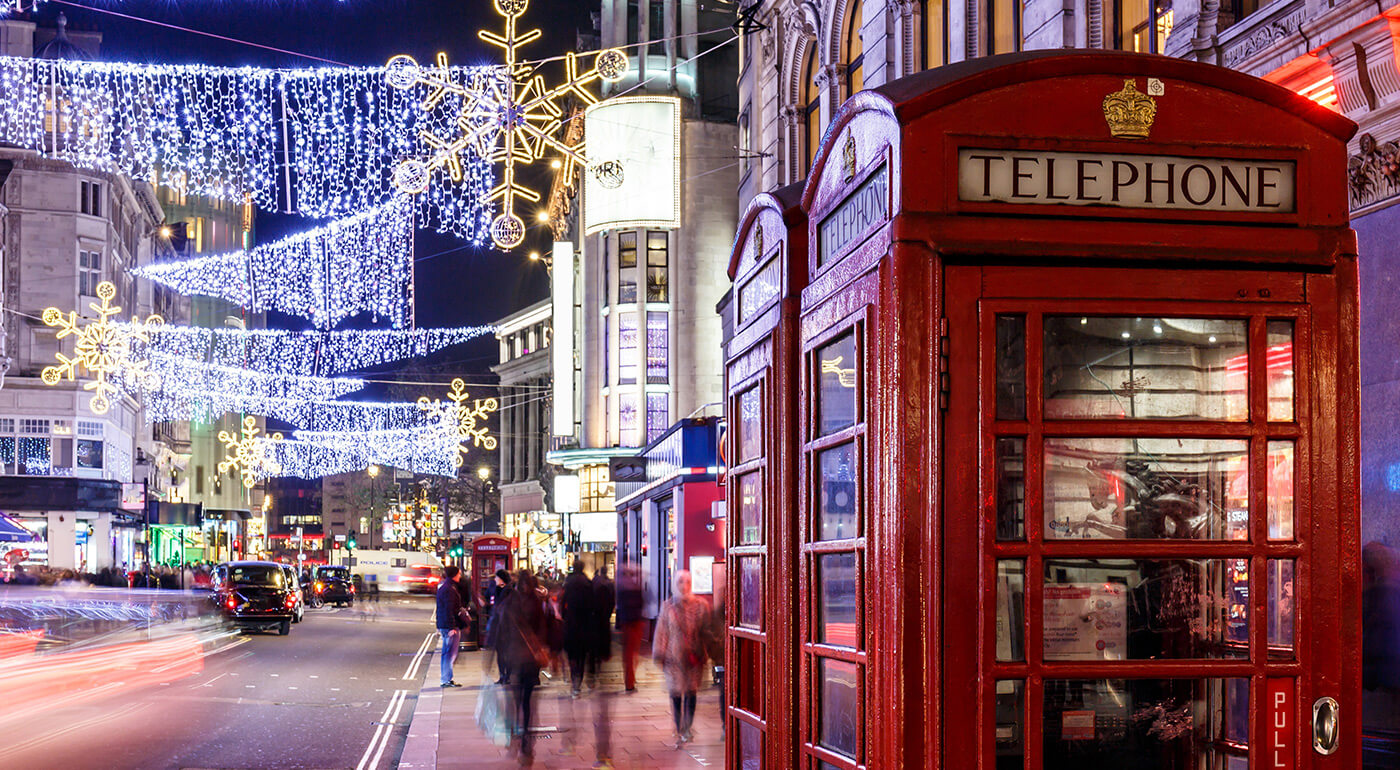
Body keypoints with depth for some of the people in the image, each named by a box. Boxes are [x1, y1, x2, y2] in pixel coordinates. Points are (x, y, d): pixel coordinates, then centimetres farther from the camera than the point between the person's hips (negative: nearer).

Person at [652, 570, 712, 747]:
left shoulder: (701, 605, 2)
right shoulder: (668, 606, 2)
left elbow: (707, 631, 5)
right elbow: (662, 631, 5)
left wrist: (705, 655, 2)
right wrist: (660, 656, 2)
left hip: (694, 657, 0)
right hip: (674, 657, 0)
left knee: (690, 692, 1)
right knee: (675, 693, -1)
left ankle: (687, 729, 14)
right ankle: (679, 731, 9)